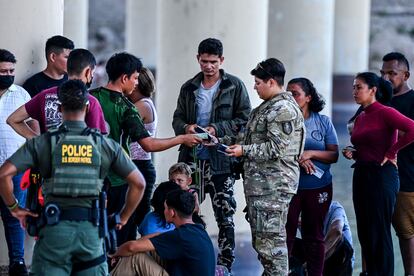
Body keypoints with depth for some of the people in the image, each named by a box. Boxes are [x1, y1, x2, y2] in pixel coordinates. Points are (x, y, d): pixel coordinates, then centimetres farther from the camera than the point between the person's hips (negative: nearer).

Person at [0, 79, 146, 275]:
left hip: (54, 228, -1)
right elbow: (138, 183, 7)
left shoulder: (43, 142, 1)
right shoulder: (105, 145, 6)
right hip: (91, 229, 1)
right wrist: (123, 218, 17)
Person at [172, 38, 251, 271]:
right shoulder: (189, 88, 13)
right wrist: (186, 127, -7)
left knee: (225, 215, -2)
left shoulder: (235, 86, 0)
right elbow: (177, 118, 16)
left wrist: (217, 129, -15)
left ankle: (225, 263, 4)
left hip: (221, 159, -4)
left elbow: (245, 119, -4)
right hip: (192, 158, 4)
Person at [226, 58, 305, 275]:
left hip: (273, 186, -11)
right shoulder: (267, 107, 18)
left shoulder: (284, 109, -15)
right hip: (258, 184, 11)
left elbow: (275, 148, -21)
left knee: (271, 240, -9)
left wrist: (244, 150, -14)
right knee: (260, 239, 15)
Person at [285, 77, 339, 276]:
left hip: (318, 187, 1)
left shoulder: (323, 122, 3)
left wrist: (311, 153, -15)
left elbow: (334, 155, 0)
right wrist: (298, 159, -18)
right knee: (286, 232, -3)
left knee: (314, 235, 8)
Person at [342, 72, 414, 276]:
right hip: (361, 175, 9)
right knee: (364, 234, 10)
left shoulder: (385, 113, -11)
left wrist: (390, 153, -18)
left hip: (381, 175, -9)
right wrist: (352, 154, 5)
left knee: (379, 234, -5)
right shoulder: (360, 117, 14)